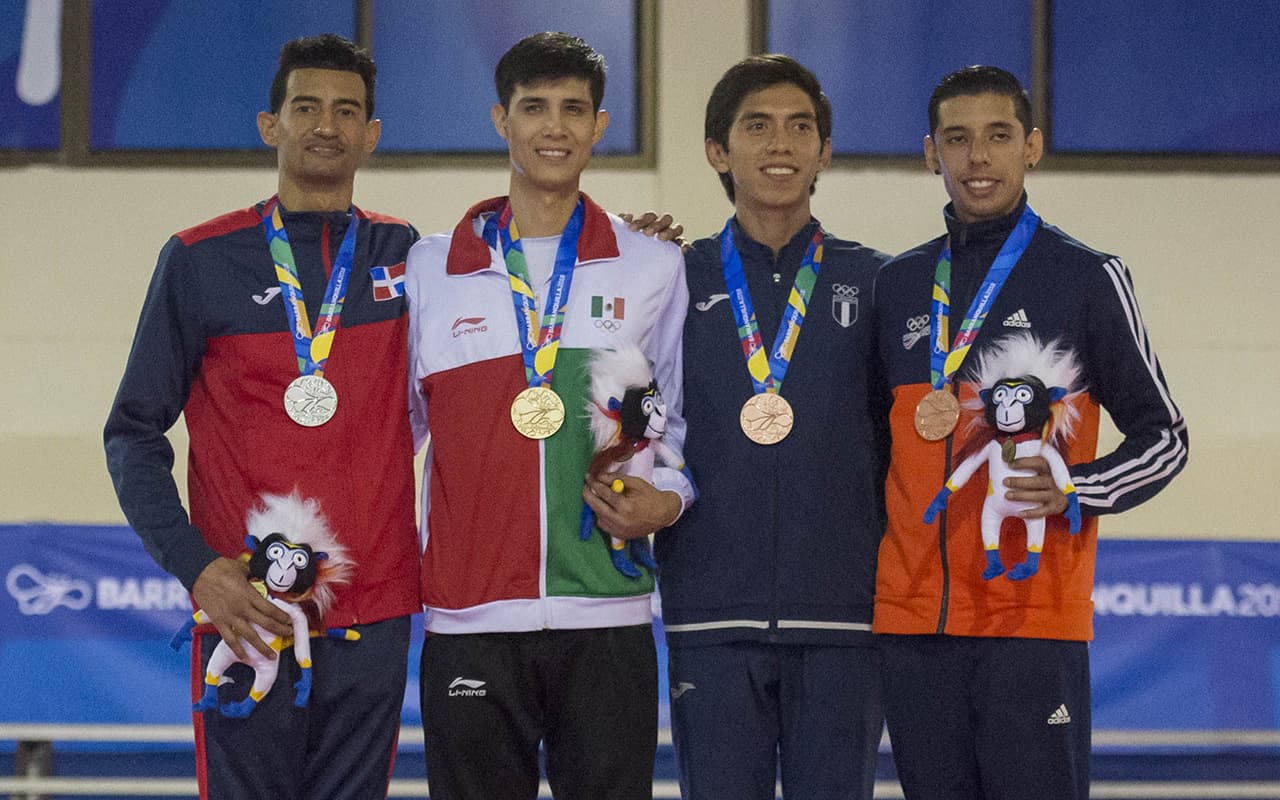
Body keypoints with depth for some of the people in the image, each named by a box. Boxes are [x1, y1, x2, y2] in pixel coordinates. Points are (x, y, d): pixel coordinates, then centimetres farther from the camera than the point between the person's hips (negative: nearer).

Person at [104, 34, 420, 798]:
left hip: (374, 621, 3)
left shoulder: (404, 256, 9)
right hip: (247, 618, -2)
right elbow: (135, 433, 4)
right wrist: (194, 565, -10)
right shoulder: (202, 261, 2)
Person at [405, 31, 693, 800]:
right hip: (470, 617, 0)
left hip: (606, 616, 0)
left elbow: (683, 416, 14)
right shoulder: (429, 269, 9)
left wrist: (666, 499, -5)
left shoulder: (654, 267, 9)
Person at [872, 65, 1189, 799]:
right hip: (912, 619, 4)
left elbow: (1163, 436, 4)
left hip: (1033, 614, -4)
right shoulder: (898, 285, 15)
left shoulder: (1086, 278, 3)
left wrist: (1075, 491, -12)